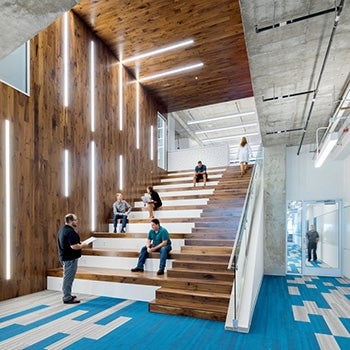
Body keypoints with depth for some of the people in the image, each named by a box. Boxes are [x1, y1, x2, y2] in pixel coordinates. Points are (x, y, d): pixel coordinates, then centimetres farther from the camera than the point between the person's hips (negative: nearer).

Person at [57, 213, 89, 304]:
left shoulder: (62, 229, 10)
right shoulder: (70, 231, -23)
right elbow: (74, 246, -28)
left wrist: (79, 245, 15)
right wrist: (83, 245, -11)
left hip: (64, 256, 11)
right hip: (70, 258, -11)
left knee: (67, 277, 21)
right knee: (68, 278, -1)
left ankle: (67, 295, 32)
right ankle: (67, 298, 8)